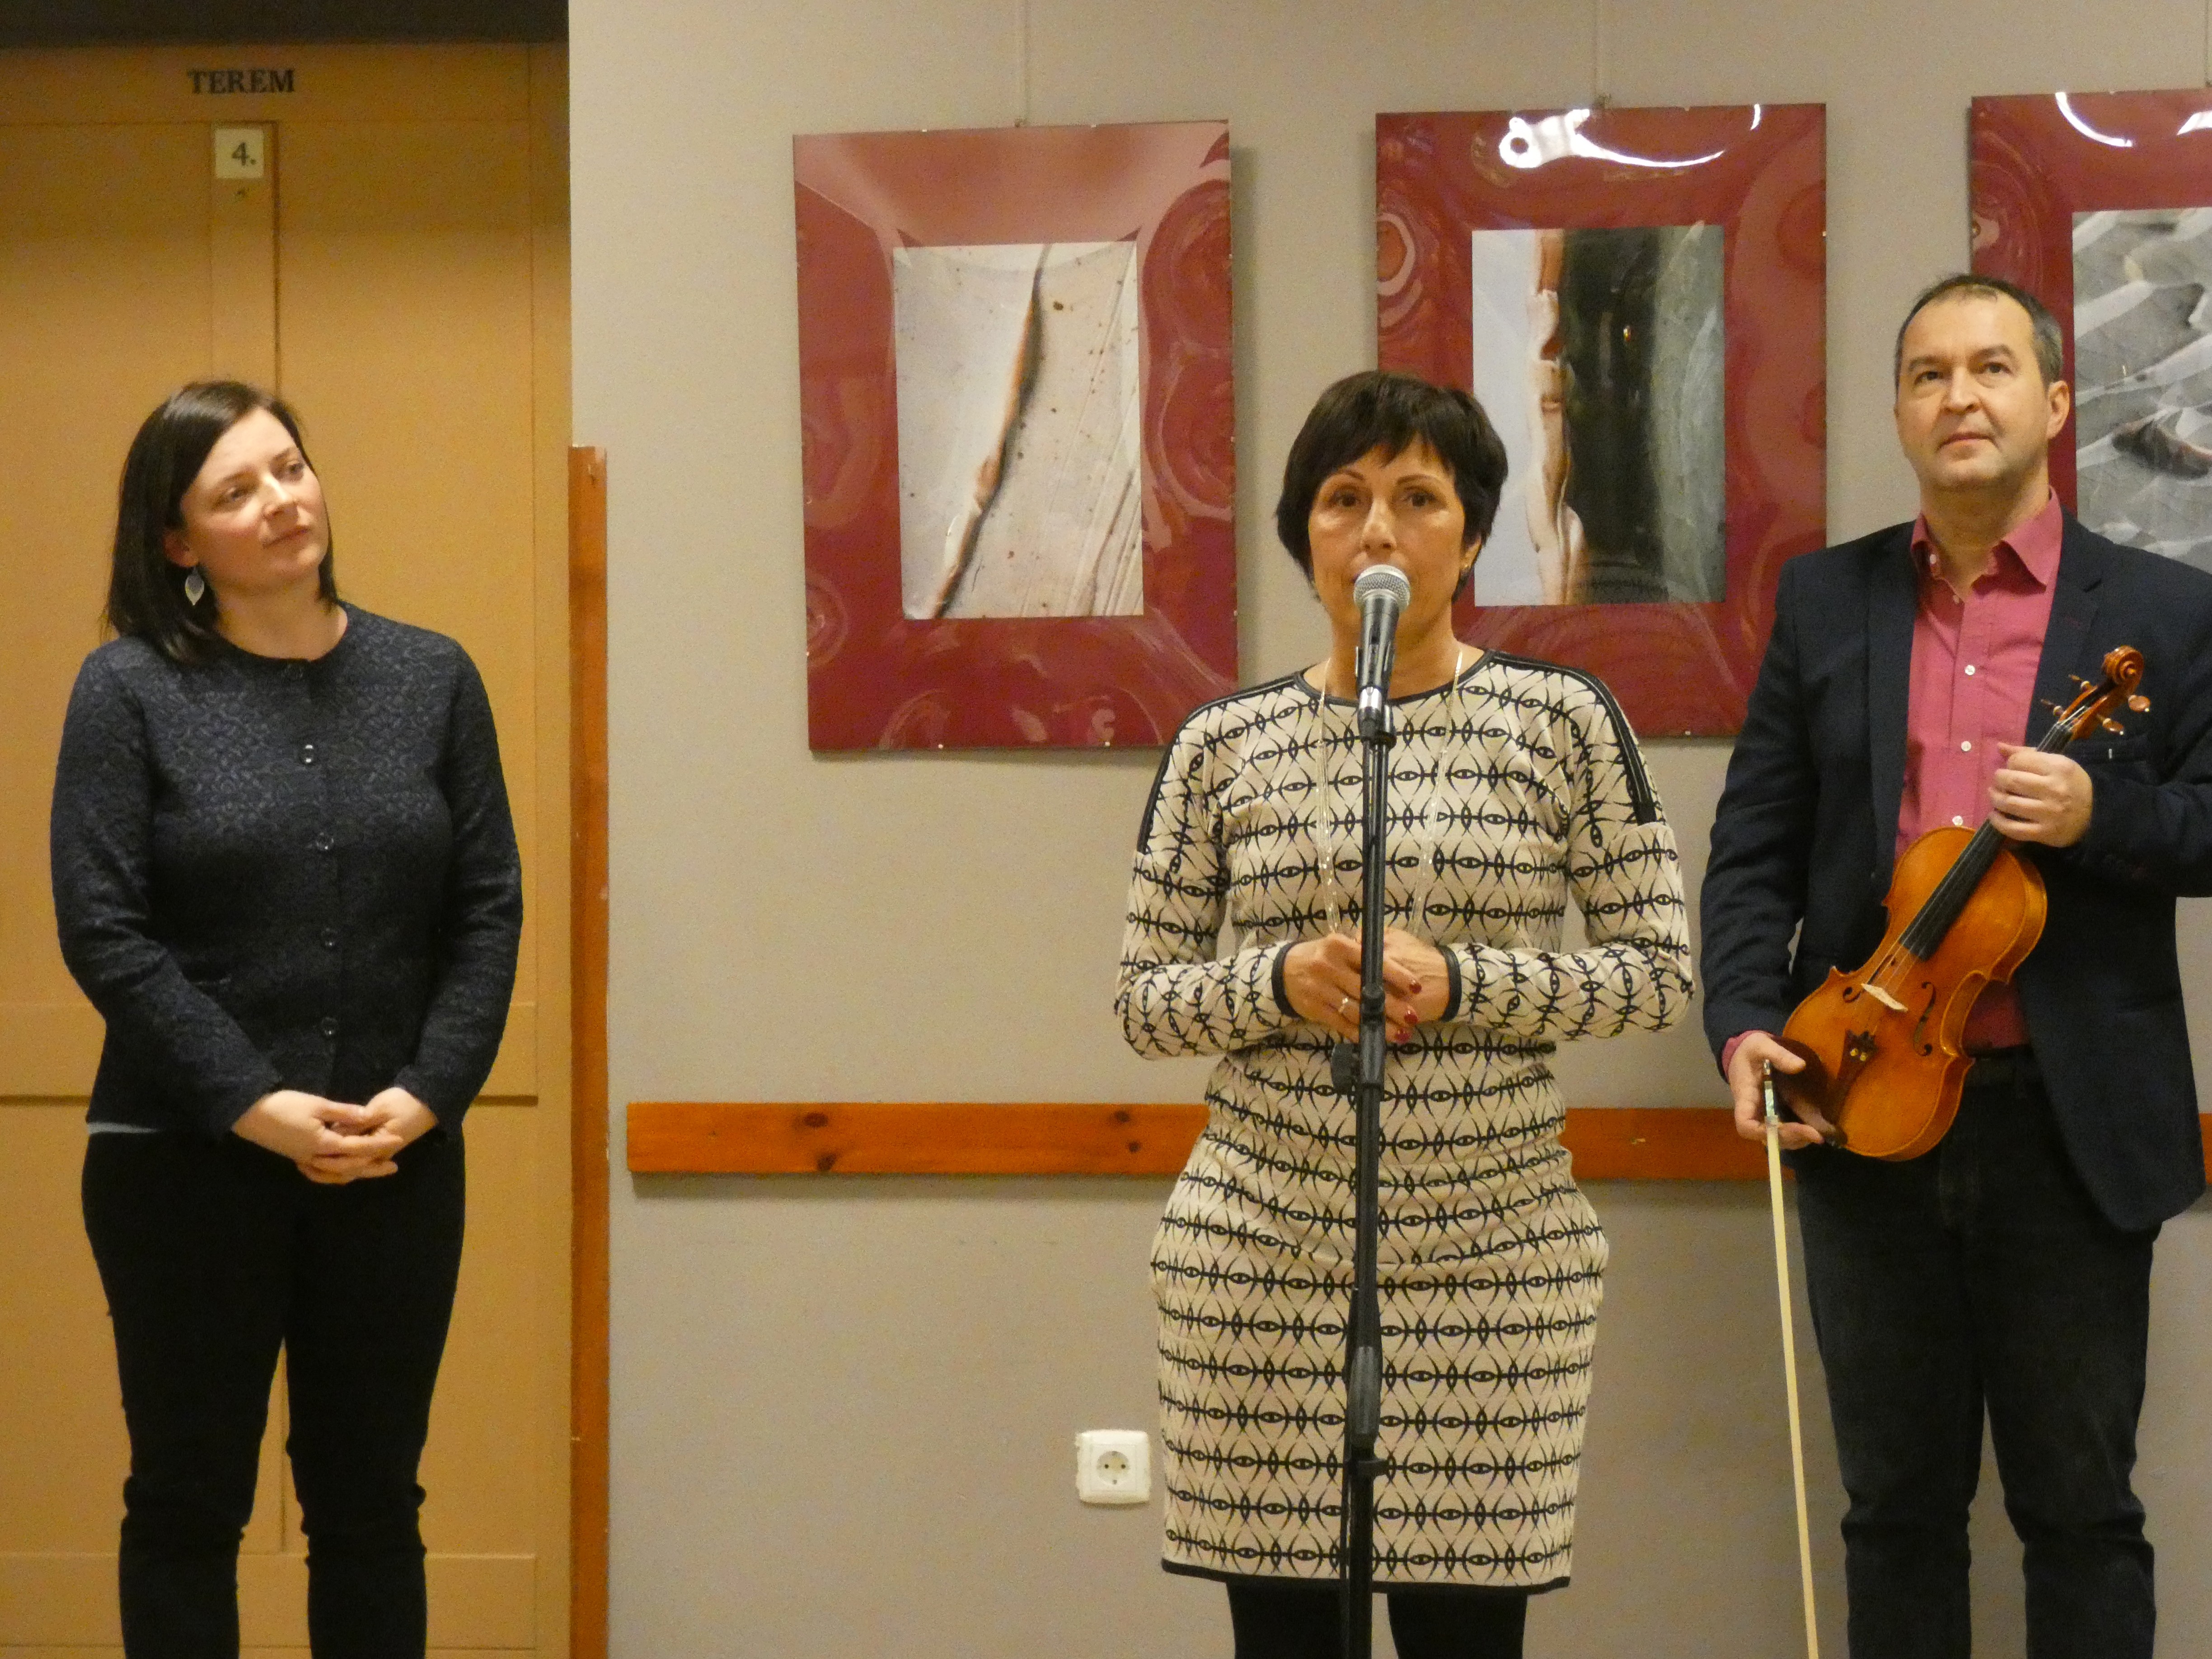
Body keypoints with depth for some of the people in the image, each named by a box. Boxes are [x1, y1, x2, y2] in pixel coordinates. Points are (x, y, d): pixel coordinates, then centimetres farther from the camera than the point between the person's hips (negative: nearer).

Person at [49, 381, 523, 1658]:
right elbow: (103, 930, -8)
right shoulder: (130, 690, -3)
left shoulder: (432, 679, 5)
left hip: (398, 1162, 2)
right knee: (189, 1502, 7)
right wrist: (255, 1107, -15)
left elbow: (489, 911, 4)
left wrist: (426, 1096, -10)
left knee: (372, 1502, 11)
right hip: (186, 1165, -2)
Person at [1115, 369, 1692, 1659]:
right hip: (1262, 1251, 1)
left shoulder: (1564, 721, 0)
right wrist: (1280, 982, -13)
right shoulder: (1223, 746, 4)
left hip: (1495, 1252, -1)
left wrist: (1457, 984, -14)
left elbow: (1662, 971, -1)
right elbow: (1145, 1002, 7)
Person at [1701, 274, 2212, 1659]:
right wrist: (1746, 1023, -6)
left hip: (2072, 1124, -2)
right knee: (1898, 1500, 12)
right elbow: (1756, 847, 7)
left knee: (2080, 1507, 6)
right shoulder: (1825, 601, 8)